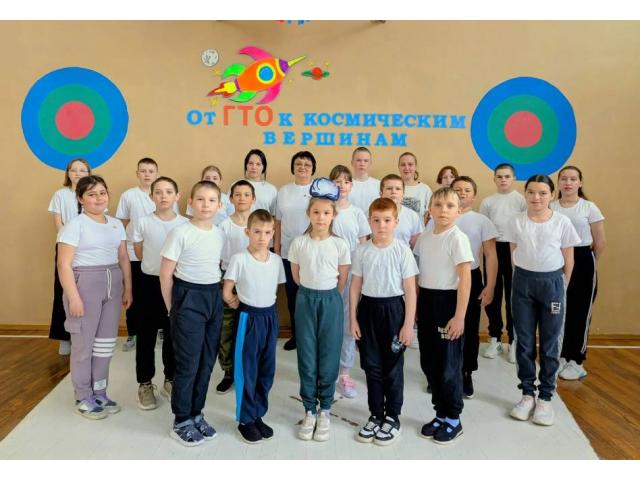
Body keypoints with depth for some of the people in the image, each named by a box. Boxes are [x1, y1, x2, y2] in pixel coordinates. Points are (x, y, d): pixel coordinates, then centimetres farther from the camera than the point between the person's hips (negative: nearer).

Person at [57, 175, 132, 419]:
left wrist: (128, 288, 9)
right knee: (84, 344, 4)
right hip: (84, 283, -5)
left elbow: (124, 259, 14)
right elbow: (64, 264, -12)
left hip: (113, 284, 6)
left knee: (106, 342, 11)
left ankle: (99, 393, 26)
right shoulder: (74, 225, -8)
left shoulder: (116, 224, 10)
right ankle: (83, 398, 19)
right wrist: (73, 297, -17)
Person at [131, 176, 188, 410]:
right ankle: (145, 384, 19)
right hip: (150, 282, -1)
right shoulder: (142, 222, -6)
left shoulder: (185, 224, -4)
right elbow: (138, 251, 6)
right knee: (147, 334, 6)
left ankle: (170, 380, 26)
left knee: (173, 334, 11)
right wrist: (155, 265, 7)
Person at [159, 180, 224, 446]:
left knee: (207, 361, 12)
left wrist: (215, 295, 8)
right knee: (188, 363, 2)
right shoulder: (180, 233, -12)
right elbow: (165, 274, -9)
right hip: (188, 298, -6)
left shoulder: (220, 234, 5)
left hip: (214, 298, 6)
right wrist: (172, 308, -6)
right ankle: (181, 422, 18)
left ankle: (196, 414, 29)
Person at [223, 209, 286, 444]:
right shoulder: (239, 259, -13)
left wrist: (268, 309, 5)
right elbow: (227, 294, -8)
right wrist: (241, 306, 1)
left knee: (266, 370, 12)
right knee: (247, 370, 5)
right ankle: (245, 419, 20)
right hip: (248, 318, -4)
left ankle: (258, 414, 28)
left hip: (270, 316, 5)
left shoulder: (276, 260, 0)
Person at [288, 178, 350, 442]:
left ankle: (325, 411, 20)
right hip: (306, 300, 1)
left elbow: (342, 280, 3)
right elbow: (296, 276, 7)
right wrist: (312, 292, 10)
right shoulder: (298, 243, -3)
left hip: (331, 301, 0)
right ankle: (309, 411, 20)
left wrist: (327, 295, 10)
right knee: (307, 358, 6)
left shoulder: (340, 245, -5)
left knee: (329, 358, 6)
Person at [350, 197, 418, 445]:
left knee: (393, 367, 9)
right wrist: (353, 318, 2)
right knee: (372, 366, 12)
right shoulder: (362, 250, -1)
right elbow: (355, 286, 4)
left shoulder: (402, 250, -8)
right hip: (368, 309, 3)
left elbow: (410, 290, -6)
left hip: (393, 309, -2)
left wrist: (408, 324, -8)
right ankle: (376, 415, 28)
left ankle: (392, 417, 25)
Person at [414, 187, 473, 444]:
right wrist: (414, 307, 10)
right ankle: (440, 414, 29)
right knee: (429, 362, 12)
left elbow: (465, 280, -14)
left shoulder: (458, 238, -11)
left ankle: (454, 419, 22)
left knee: (449, 364, 4)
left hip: (447, 302, -6)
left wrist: (459, 316, -17)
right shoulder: (424, 238, 7)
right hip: (426, 301, 6)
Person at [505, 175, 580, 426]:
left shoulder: (562, 222, -4)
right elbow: (514, 254, 6)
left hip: (552, 282, -1)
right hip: (523, 282, 1)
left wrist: (560, 286, 4)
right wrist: (525, 277, 5)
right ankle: (527, 394, 20)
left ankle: (545, 397, 18)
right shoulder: (515, 222, -2)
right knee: (524, 342, 7)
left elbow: (568, 260, 3)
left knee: (550, 344, 5)